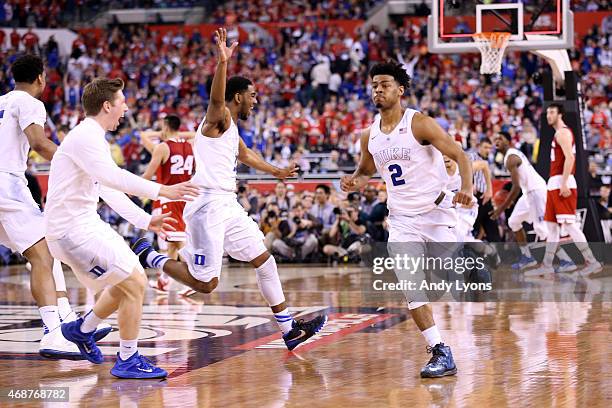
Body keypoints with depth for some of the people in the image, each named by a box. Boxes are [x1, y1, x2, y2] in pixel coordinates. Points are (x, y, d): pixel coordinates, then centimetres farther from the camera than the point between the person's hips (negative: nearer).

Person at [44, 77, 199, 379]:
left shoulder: (93, 138, 16)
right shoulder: (85, 137, -17)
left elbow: (109, 189, 22)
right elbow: (112, 176, -34)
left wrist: (146, 220, 17)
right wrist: (161, 190, -37)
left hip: (88, 223, 11)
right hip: (73, 231, -11)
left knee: (128, 282, 19)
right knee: (134, 283, -13)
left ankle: (81, 330, 34)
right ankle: (127, 360, -3)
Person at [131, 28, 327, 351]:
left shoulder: (232, 127, 20)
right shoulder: (218, 117, -8)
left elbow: (245, 154, 40)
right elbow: (216, 98, -33)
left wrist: (275, 171, 54)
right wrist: (223, 63, -51)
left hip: (227, 206, 10)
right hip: (208, 206, -10)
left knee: (264, 260, 9)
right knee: (205, 283, -9)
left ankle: (289, 330, 13)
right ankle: (148, 255, 9)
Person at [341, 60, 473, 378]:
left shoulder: (420, 123, -11)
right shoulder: (369, 135, 5)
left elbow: (459, 155, -12)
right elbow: (366, 170, 23)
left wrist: (467, 187, -30)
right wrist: (355, 181, -1)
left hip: (437, 211, -4)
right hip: (402, 219, 4)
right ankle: (440, 353, -6)